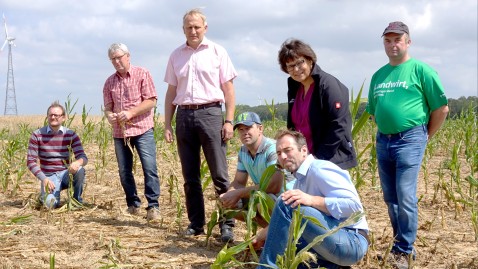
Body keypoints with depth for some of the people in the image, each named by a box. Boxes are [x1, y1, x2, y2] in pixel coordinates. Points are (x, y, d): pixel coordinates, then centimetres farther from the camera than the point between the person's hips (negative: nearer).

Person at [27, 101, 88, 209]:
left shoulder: (71, 135, -2)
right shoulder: (37, 135, -5)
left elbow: (83, 157, -8)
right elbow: (31, 161, -6)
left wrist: (77, 163, -34)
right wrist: (44, 179, -20)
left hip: (66, 174, 1)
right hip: (49, 176, -1)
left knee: (79, 170, -33)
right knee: (51, 204, -27)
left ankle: (77, 200, -6)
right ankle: (45, 194, 12)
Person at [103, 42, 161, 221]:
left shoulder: (142, 74, 0)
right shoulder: (109, 82, 12)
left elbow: (151, 101, -6)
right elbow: (108, 106, 12)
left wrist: (131, 113, -17)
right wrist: (109, 115, -12)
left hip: (142, 129, -4)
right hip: (119, 132, 5)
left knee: (149, 168, -12)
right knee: (124, 171, 6)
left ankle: (153, 207, -6)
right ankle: (133, 205, 19)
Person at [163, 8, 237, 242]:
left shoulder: (217, 52, 4)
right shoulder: (176, 56, 13)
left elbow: (228, 89, 2)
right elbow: (171, 92, 15)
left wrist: (229, 120, -7)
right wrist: (167, 124, 9)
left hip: (210, 113, -3)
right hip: (184, 116, 3)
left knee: (219, 174, -6)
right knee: (190, 176, 7)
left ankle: (227, 225, -3)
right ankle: (196, 223, 15)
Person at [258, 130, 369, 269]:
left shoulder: (319, 169, -10)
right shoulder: (301, 180, 19)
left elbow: (354, 205, -20)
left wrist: (312, 200, -28)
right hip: (332, 239, 10)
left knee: (285, 204, -22)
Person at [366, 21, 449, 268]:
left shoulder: (420, 69, -4)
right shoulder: (378, 75, 13)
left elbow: (441, 109, -3)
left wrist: (425, 136, 2)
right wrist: (384, 131, 16)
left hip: (409, 140, -6)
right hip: (383, 141, 6)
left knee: (405, 198, -8)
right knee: (390, 198, 12)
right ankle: (401, 242, 26)